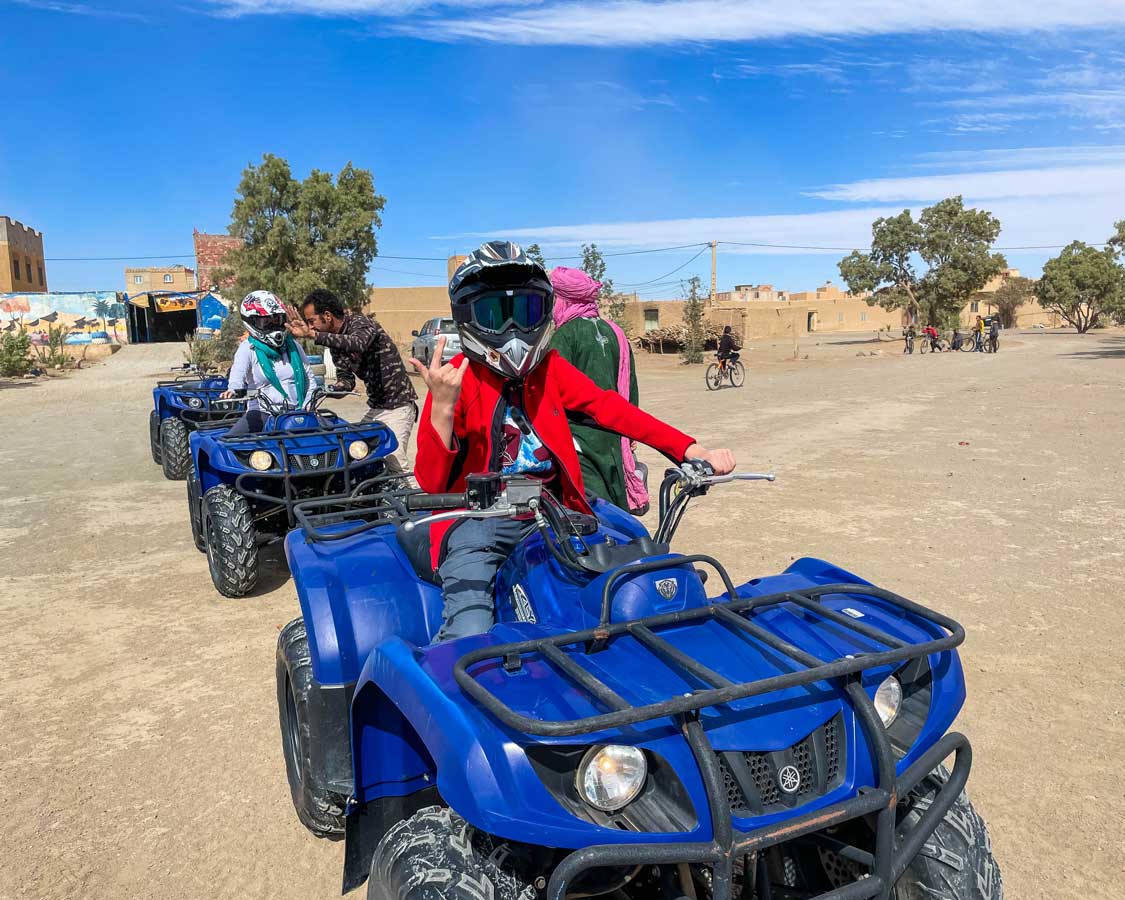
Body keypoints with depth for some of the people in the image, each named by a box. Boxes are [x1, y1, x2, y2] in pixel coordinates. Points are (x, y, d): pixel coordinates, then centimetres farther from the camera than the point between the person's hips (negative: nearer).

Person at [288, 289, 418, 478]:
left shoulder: (359, 322, -13)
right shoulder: (337, 343, 11)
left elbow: (357, 344, -37)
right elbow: (346, 380, 10)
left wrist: (313, 335, -41)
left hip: (397, 405, -9)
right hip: (375, 408, 9)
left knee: (394, 462, -18)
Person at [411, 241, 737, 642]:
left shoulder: (550, 368, 7)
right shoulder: (457, 378, -8)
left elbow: (609, 407, -5)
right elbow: (432, 482, -16)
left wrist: (692, 450, -17)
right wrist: (442, 408, -33)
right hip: (478, 522, -4)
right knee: (470, 637, -23)